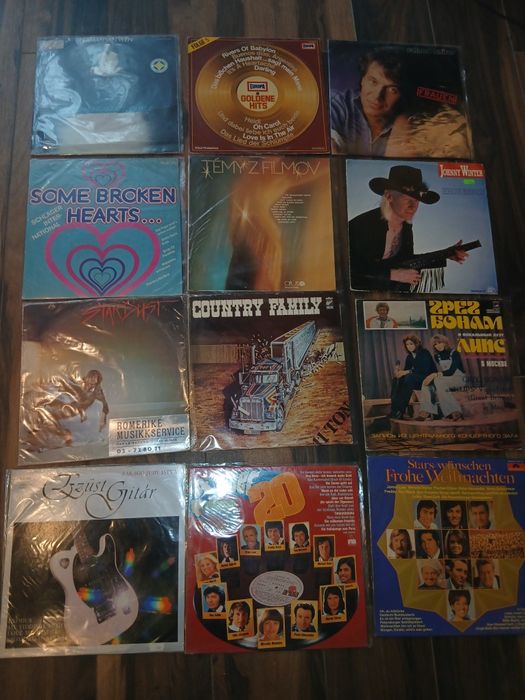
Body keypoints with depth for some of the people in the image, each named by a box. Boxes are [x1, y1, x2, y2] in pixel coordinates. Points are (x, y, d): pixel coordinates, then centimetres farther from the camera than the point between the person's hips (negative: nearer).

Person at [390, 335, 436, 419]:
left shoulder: (424, 353, -8)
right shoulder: (409, 357, 12)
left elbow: (425, 370, -20)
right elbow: (406, 370, 7)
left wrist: (408, 372, -25)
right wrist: (400, 371, -17)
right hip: (415, 380, 7)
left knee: (409, 378, -35)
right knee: (396, 380, -19)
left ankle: (401, 411, -34)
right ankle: (394, 410, -31)